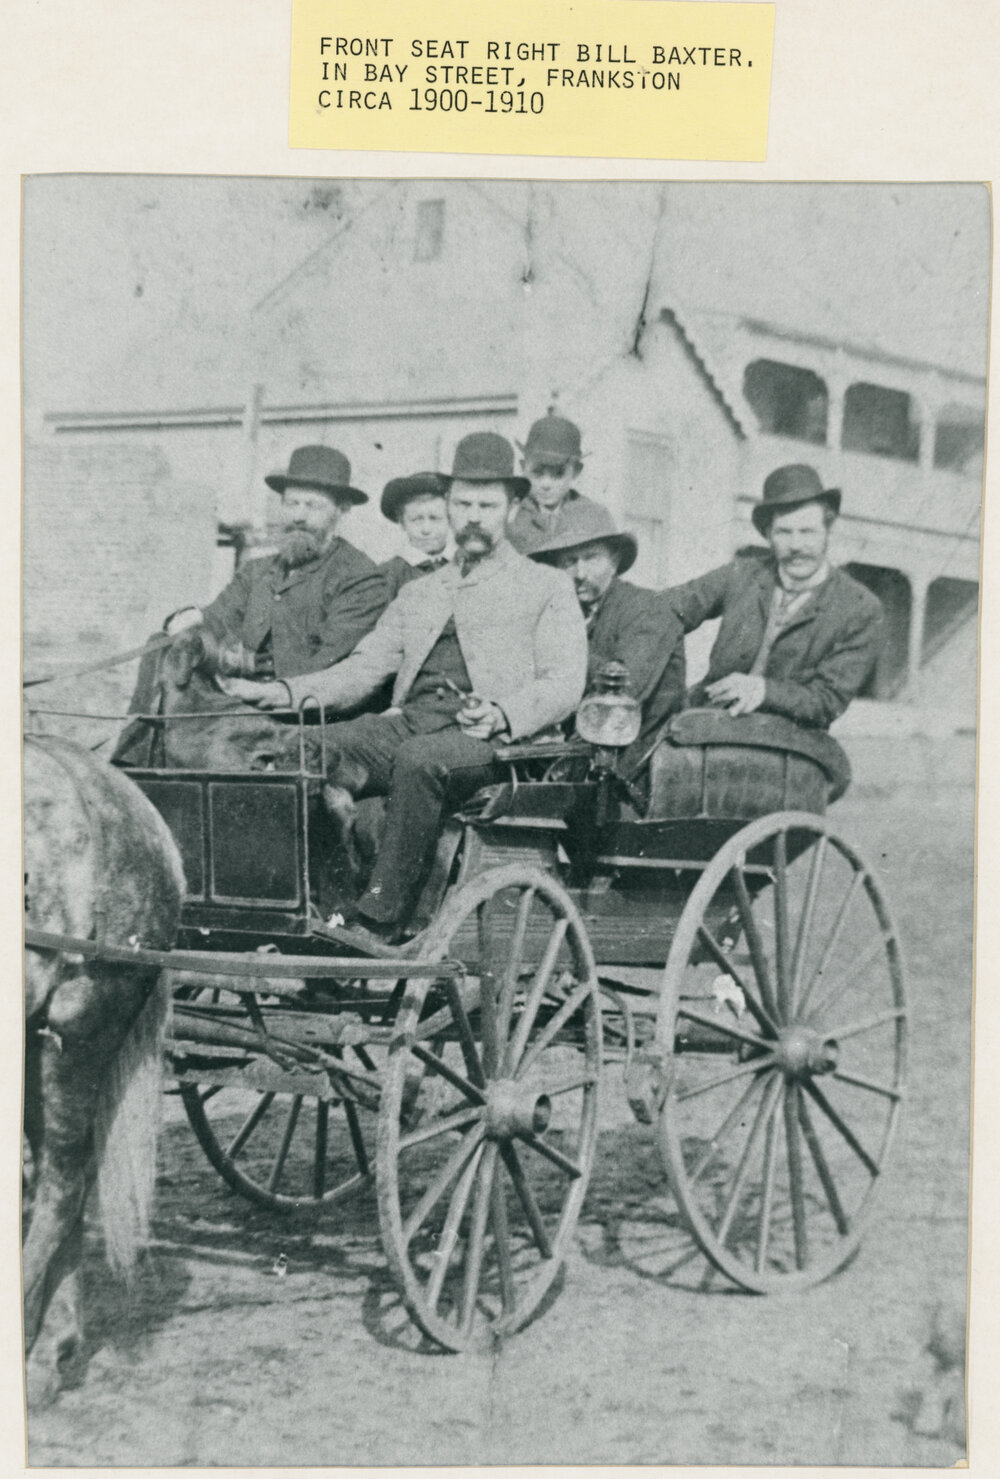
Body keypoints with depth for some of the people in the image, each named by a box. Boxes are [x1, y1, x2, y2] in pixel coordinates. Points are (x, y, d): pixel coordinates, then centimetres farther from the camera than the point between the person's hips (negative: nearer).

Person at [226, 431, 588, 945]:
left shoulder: (548, 587, 17)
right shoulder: (418, 594, 30)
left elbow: (564, 685, 4)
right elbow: (361, 671, 21)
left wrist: (504, 714, -17)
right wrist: (285, 691, 3)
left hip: (483, 736, -5)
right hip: (409, 722, 5)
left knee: (417, 760, -37)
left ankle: (378, 926, -36)